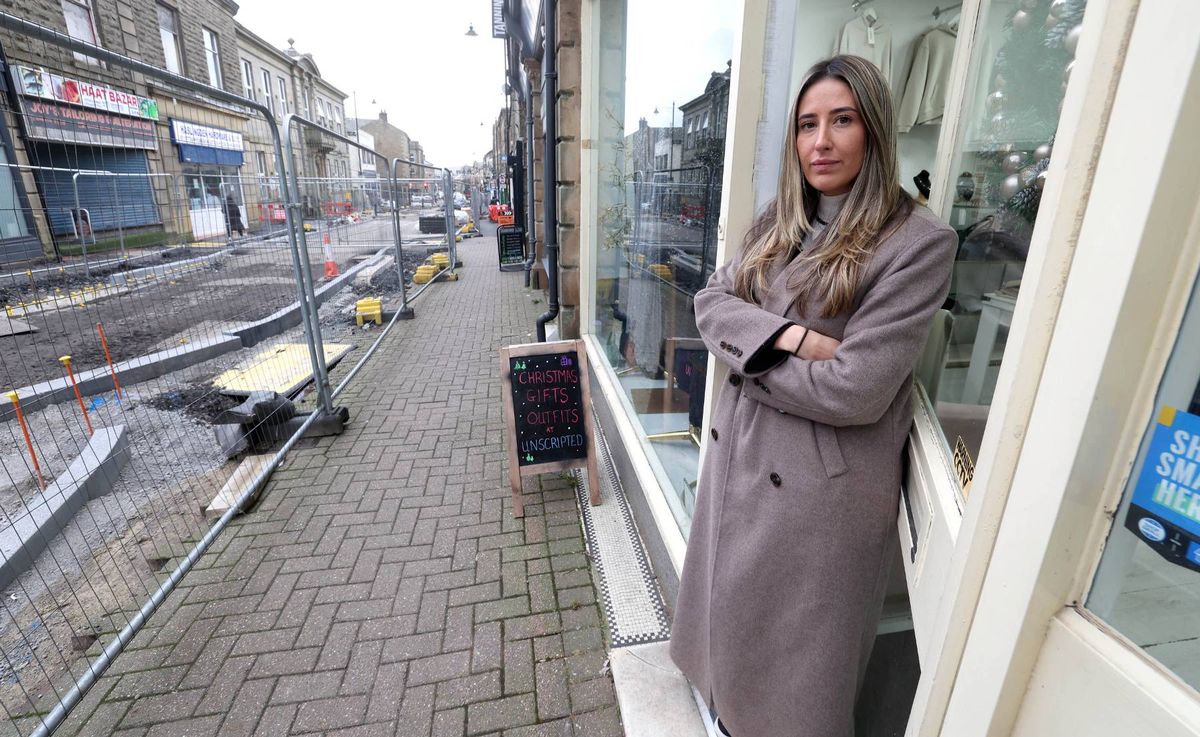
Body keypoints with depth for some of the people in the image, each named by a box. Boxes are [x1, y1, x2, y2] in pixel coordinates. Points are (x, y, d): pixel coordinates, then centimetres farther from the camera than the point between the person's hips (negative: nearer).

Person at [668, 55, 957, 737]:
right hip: (738, 450, 7)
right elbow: (712, 302, -4)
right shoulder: (779, 222, 6)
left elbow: (853, 390, -22)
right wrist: (788, 335, -21)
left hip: (821, 483, -6)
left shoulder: (920, 240, -15)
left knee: (795, 644, 17)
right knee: (732, 605, 27)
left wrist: (746, 354, -12)